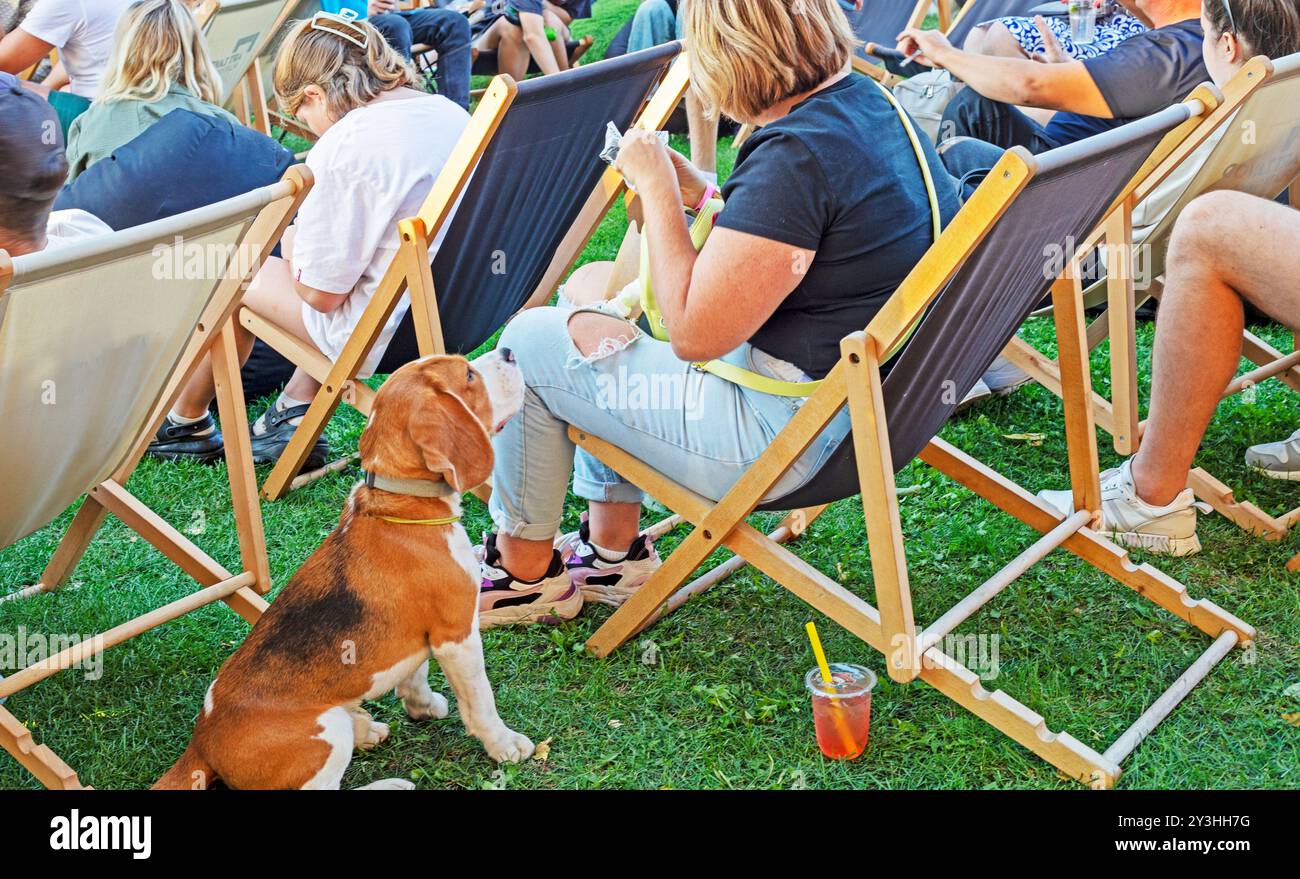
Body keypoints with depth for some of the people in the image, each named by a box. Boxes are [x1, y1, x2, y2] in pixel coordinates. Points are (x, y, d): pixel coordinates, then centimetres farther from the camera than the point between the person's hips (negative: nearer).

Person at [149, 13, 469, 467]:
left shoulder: (343, 148, -23)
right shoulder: (451, 112, 1)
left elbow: (319, 291, -18)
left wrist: (294, 240, 3)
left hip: (387, 336, -8)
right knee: (297, 240, 29)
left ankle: (186, 421, 35)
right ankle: (298, 413, 24)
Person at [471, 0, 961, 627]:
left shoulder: (796, 155, -27)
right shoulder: (868, 100, 3)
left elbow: (693, 334, -24)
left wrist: (656, 188, -14)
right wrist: (696, 192, 6)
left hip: (786, 435, -10)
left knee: (531, 341, 2)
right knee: (591, 288, 23)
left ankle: (525, 571, 22)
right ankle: (613, 550, 29)